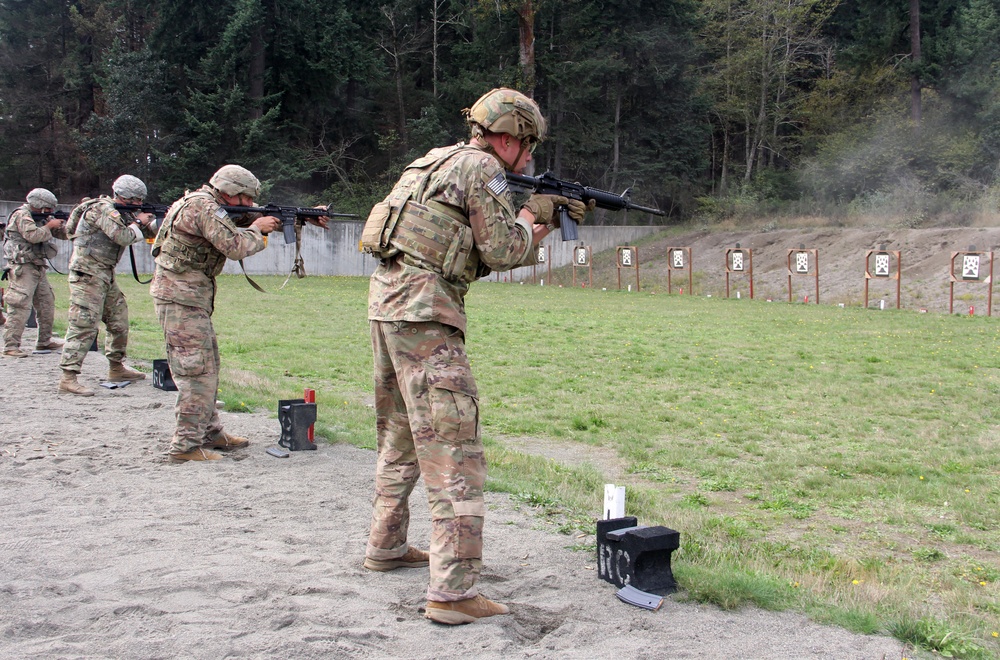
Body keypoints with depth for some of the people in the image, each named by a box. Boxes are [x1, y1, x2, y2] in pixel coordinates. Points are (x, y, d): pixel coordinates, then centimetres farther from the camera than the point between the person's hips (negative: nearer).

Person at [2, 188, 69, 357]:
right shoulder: (22, 215, -10)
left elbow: (62, 233, 18)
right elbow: (33, 235, -25)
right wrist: (50, 226, -11)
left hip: (38, 268, 10)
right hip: (23, 268, -10)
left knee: (47, 304, 13)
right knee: (20, 307, -13)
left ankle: (44, 341, 24)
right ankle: (10, 346, -12)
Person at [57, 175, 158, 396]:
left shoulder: (123, 212, 15)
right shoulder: (103, 209, -14)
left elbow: (150, 231, 15)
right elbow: (123, 237, -25)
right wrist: (139, 223, -8)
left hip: (106, 276, 10)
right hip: (87, 275, -10)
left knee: (119, 322, 15)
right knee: (84, 326, -13)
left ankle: (116, 368, 28)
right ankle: (68, 378, -13)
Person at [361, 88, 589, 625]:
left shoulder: (443, 160, 22)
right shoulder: (481, 167, -6)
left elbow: (485, 252, 24)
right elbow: (502, 252, -8)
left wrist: (547, 223, 22)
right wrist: (532, 215, 10)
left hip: (387, 302, 10)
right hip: (424, 311, -10)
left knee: (400, 435, 22)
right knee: (452, 449, -11)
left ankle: (386, 547, 36)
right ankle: (453, 591, -13)